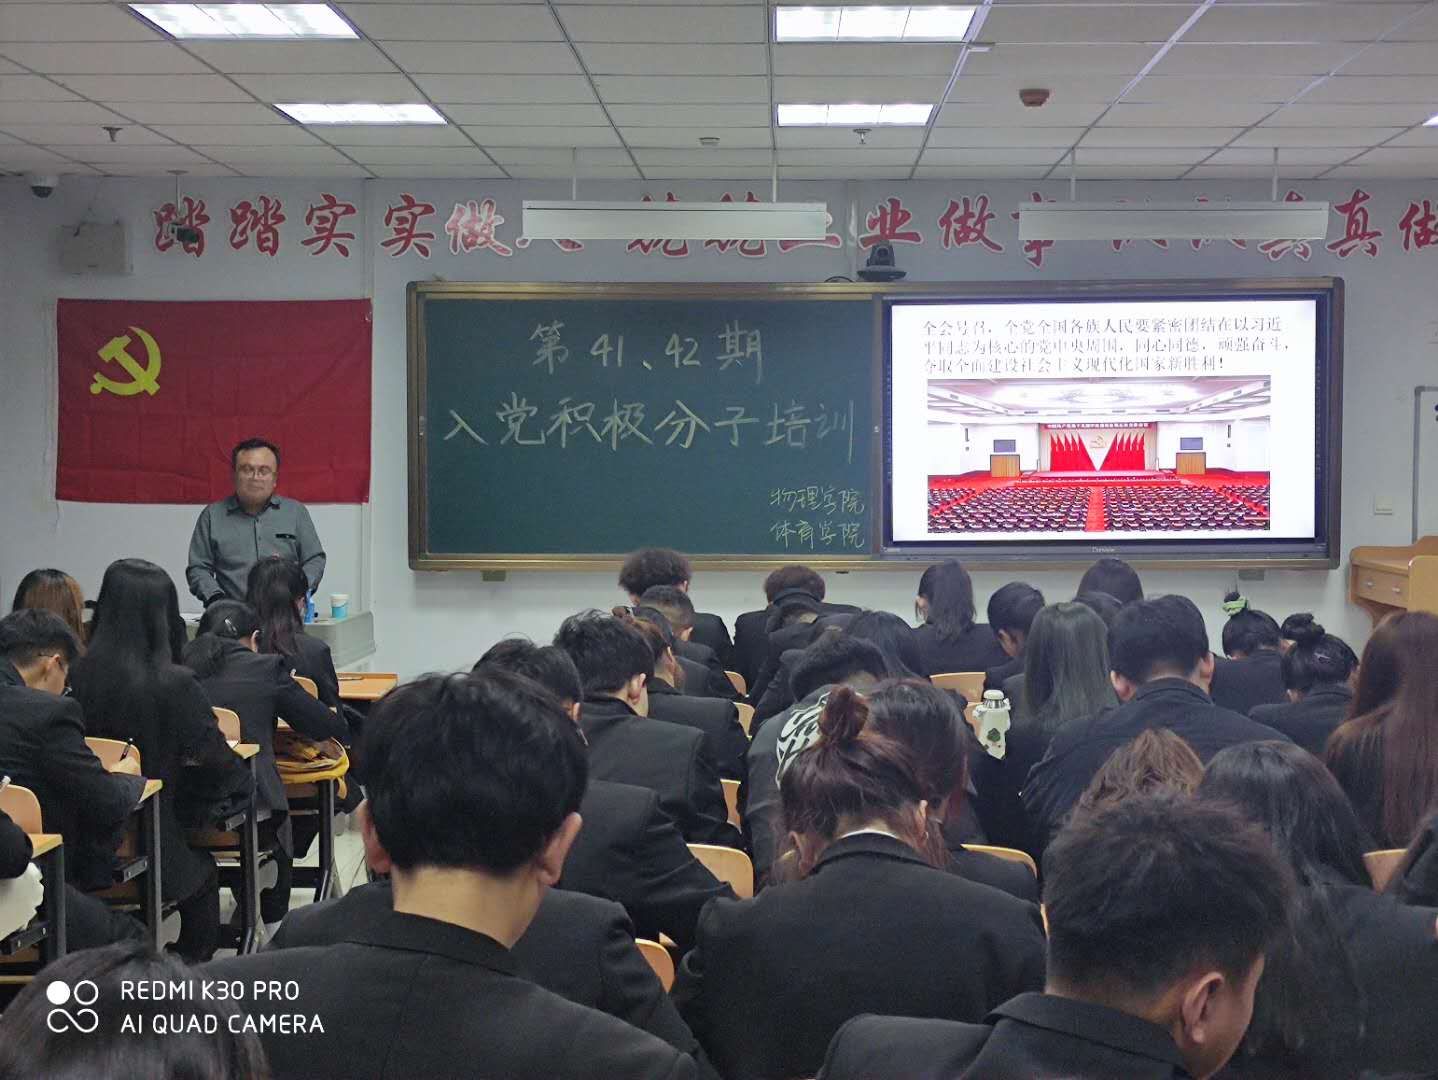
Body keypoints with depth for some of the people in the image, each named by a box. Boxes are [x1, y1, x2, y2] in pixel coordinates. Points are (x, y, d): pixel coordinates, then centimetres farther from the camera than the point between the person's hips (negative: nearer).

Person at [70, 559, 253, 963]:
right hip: (151, 851, -3)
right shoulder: (175, 684, -21)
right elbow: (218, 767, -17)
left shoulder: (79, 676, -11)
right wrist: (244, 779, 6)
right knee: (203, 873, 30)